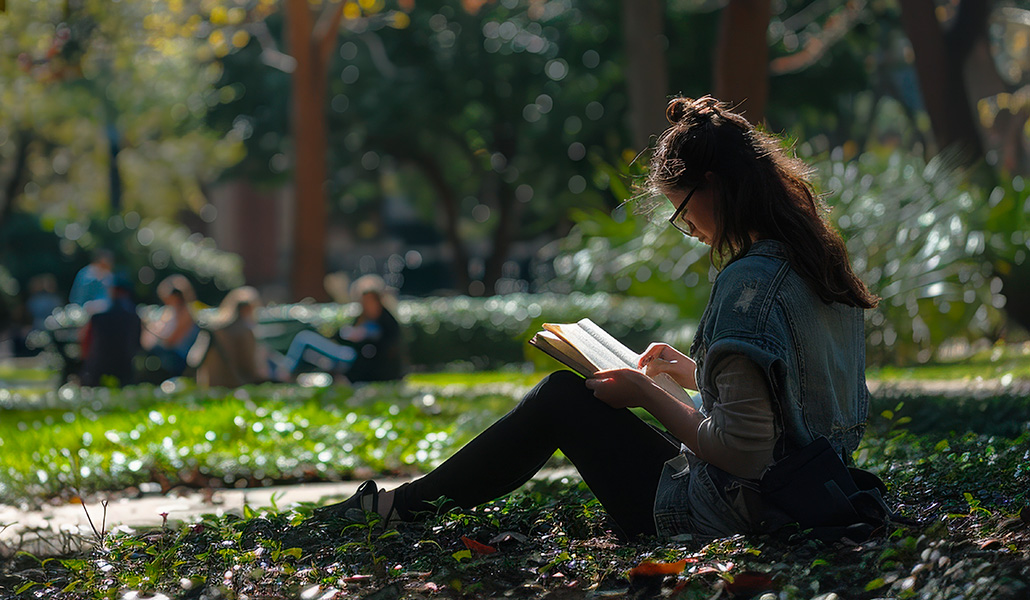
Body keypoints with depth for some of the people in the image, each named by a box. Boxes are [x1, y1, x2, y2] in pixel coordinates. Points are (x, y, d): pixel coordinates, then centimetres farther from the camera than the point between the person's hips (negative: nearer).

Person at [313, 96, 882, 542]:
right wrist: (692, 370, 17)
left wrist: (646, 395, -12)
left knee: (561, 397, 8)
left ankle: (402, 504, 23)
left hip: (726, 515, -9)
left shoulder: (749, 283, -23)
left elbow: (742, 451, -26)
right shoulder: (818, 265, 6)